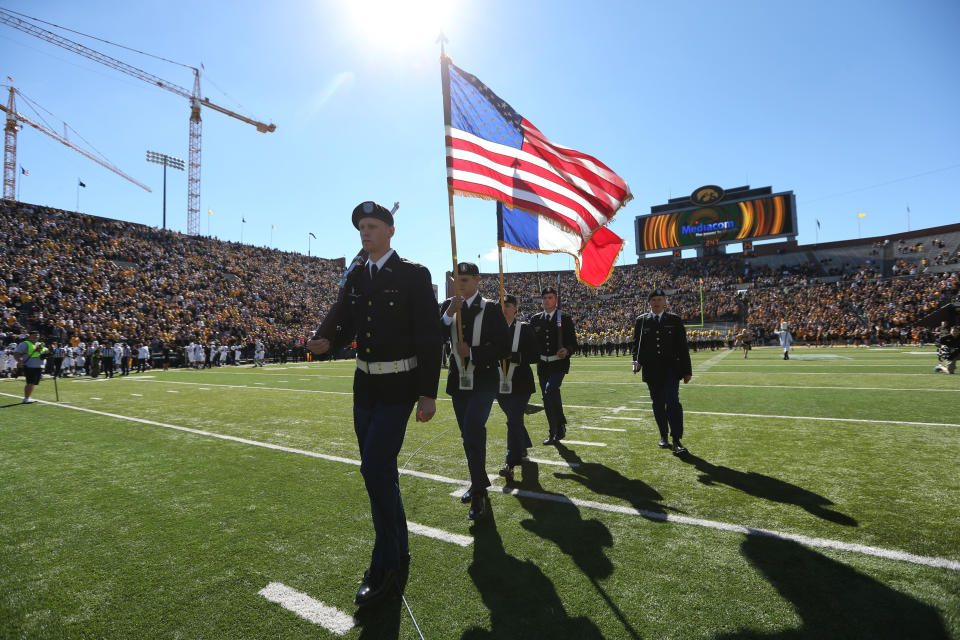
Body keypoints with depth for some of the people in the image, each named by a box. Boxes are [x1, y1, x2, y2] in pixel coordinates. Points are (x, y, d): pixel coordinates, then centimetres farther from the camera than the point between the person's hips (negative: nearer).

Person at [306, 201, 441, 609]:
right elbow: (348, 327, 15)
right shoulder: (355, 279, 10)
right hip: (365, 386, 7)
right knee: (380, 472, 14)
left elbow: (429, 336, -12)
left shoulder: (413, 274, -9)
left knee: (375, 468, -11)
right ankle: (399, 556, 34)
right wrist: (328, 343, -8)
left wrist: (428, 393, -15)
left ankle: (384, 567, 9)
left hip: (398, 387, -7)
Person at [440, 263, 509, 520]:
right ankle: (479, 482, 34)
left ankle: (478, 494, -10)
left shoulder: (491, 309, -5)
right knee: (469, 435, 15)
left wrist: (471, 352, -16)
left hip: (483, 381, -5)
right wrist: (448, 315, -20)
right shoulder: (447, 306, 6)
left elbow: (502, 348, -9)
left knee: (473, 430, -20)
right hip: (458, 382, 5)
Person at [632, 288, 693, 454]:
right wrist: (637, 361, -8)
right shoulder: (641, 321, 8)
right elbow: (636, 343, 9)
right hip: (651, 370, 2)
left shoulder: (674, 320, 6)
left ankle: (676, 441, -6)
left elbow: (682, 346, 6)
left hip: (671, 368, -1)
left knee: (672, 402, -11)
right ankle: (663, 437, 22)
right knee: (658, 404, 9)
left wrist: (687, 370, 4)